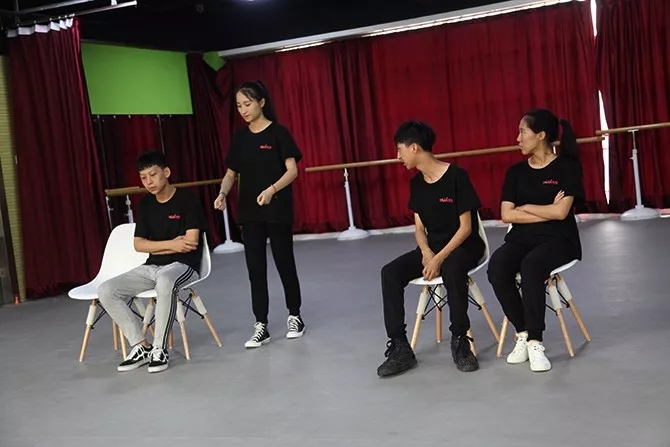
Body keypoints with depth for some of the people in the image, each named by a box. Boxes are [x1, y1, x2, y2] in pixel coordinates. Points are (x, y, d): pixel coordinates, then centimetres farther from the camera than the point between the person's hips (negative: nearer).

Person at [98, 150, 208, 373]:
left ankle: (159, 349, -26)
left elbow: (190, 243, -14)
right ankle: (141, 346, -7)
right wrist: (170, 244, -9)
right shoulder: (145, 204, 11)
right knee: (106, 291, -14)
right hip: (151, 267, 7)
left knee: (165, 283, -42)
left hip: (183, 265, -6)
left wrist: (155, 247, -4)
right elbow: (139, 245, 6)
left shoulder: (187, 199, -7)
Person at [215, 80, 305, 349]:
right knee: (255, 268, 3)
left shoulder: (278, 133, -7)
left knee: (284, 263, 6)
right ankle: (261, 326, 9)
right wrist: (222, 193, -8)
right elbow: (231, 174, 11)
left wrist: (272, 189, -26)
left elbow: (292, 170, -11)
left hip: (277, 210, -4)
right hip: (249, 212, 5)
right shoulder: (240, 138, 8)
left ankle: (295, 316, 24)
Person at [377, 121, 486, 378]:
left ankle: (460, 341, -24)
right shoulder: (416, 183, 5)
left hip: (464, 245, -6)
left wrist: (440, 258, -23)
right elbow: (419, 228, 8)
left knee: (451, 269, -40)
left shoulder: (456, 176, -15)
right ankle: (399, 347, -18)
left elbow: (466, 227, -15)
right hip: (432, 248, 6)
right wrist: (426, 252, -13)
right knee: (390, 272, -19)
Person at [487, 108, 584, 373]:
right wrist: (546, 211, -7)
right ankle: (522, 334, -16)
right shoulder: (516, 171, 10)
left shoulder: (567, 167, -2)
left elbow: (561, 212, -14)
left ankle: (535, 342, -28)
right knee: (497, 268, -28)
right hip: (522, 238, 4)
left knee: (531, 266, -37)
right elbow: (506, 215, 0)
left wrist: (526, 207, -3)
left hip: (558, 239, -4)